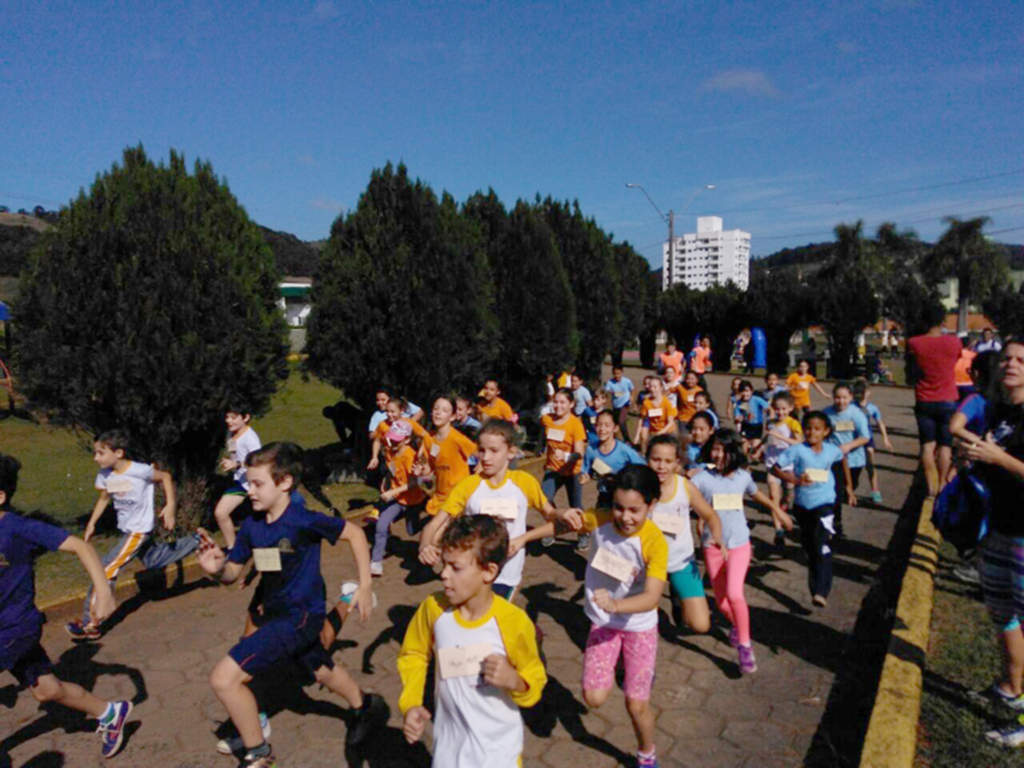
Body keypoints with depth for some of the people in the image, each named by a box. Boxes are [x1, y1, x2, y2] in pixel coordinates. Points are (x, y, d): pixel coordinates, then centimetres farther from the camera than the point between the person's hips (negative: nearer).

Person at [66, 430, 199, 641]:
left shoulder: (138, 470, -25)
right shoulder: (105, 474, -6)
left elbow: (165, 477, -11)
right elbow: (104, 497, 11)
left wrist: (170, 507, -13)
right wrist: (92, 523, 4)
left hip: (139, 531, -8)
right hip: (125, 529, 8)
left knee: (105, 570, -13)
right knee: (152, 560, 23)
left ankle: (91, 625, -4)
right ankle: (195, 542, 42)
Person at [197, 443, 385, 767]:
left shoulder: (303, 520, -23)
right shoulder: (252, 525, -4)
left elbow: (355, 533, -13)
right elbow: (232, 572, 3)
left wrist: (365, 586, -12)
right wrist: (215, 568, -21)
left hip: (301, 614, -8)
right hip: (275, 613, 8)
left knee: (224, 678, -13)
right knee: (320, 670, 28)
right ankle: (366, 707, 55)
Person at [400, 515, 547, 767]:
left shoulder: (514, 622, -23)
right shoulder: (433, 609, -15)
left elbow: (535, 680, -9)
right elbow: (413, 656, 3)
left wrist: (513, 680, -29)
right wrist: (410, 705, -9)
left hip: (498, 748, -2)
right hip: (449, 744, 3)